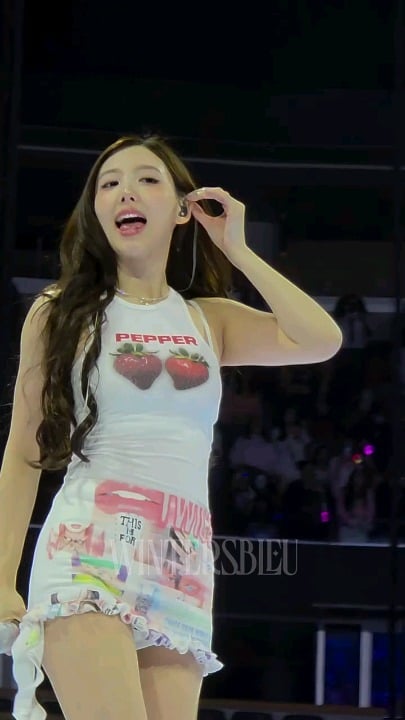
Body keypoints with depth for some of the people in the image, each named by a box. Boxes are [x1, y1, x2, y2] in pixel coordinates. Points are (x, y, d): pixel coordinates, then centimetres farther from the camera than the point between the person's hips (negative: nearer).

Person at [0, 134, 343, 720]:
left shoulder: (211, 321, 18)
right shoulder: (61, 313, 11)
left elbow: (322, 341, 1)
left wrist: (236, 250, 8)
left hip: (184, 562, 3)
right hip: (89, 545, -3)